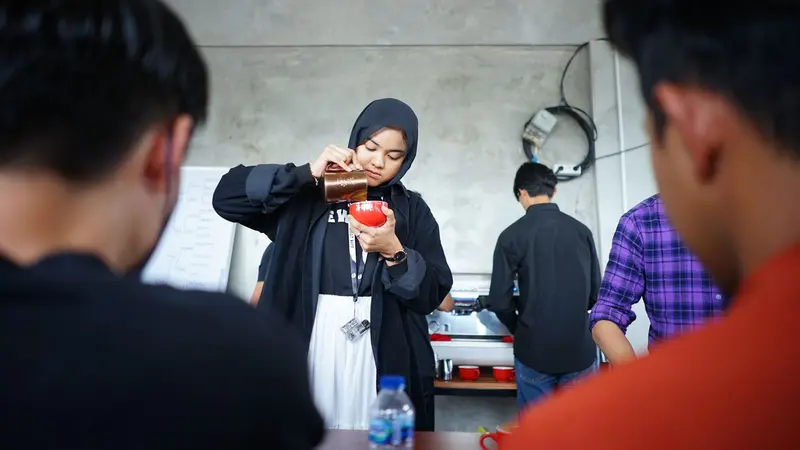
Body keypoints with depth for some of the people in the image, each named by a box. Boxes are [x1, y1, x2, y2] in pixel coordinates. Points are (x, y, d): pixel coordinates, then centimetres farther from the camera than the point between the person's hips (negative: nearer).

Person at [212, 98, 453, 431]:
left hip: (379, 364, 1)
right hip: (303, 356, 0)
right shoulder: (307, 196, 2)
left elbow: (431, 297, 0)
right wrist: (307, 174, -14)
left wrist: (393, 251, -18)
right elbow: (227, 197, -6)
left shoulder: (412, 211, 5)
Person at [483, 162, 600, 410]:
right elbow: (596, 292, 7)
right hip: (580, 349, 3)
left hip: (535, 349, -2)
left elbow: (500, 301, -10)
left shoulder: (512, 235, -10)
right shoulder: (582, 230, 0)